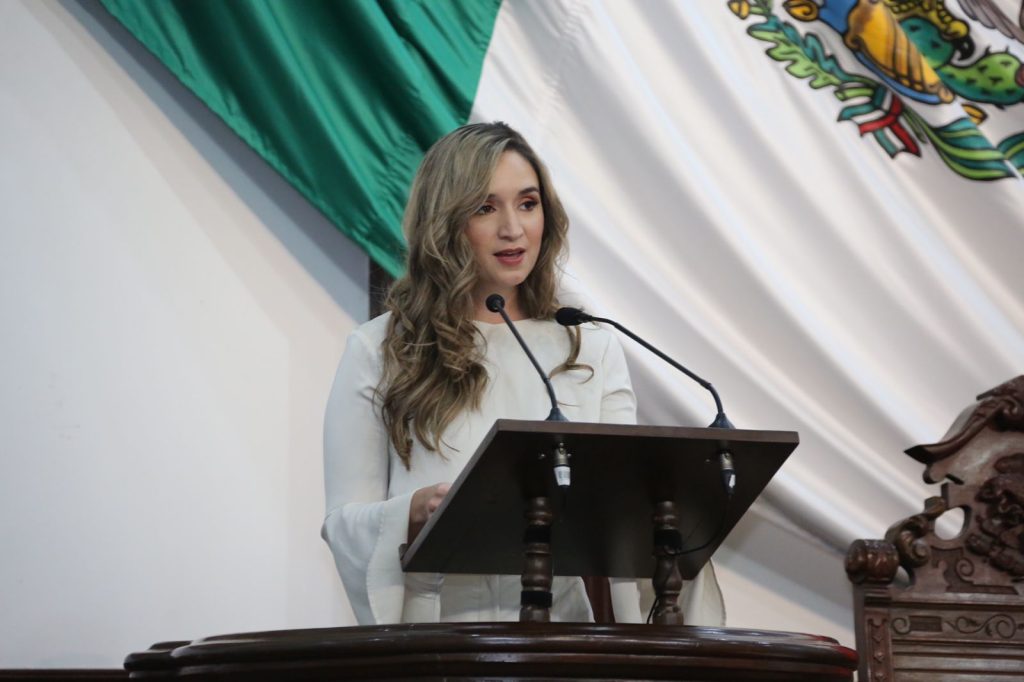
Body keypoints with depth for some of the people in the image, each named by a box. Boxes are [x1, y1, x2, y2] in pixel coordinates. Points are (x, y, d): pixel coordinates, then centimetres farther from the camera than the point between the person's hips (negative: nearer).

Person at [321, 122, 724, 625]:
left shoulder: (592, 351, 15)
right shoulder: (378, 352, 8)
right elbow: (343, 523, 5)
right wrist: (416, 511, -15)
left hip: (559, 627, 4)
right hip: (430, 635, -3)